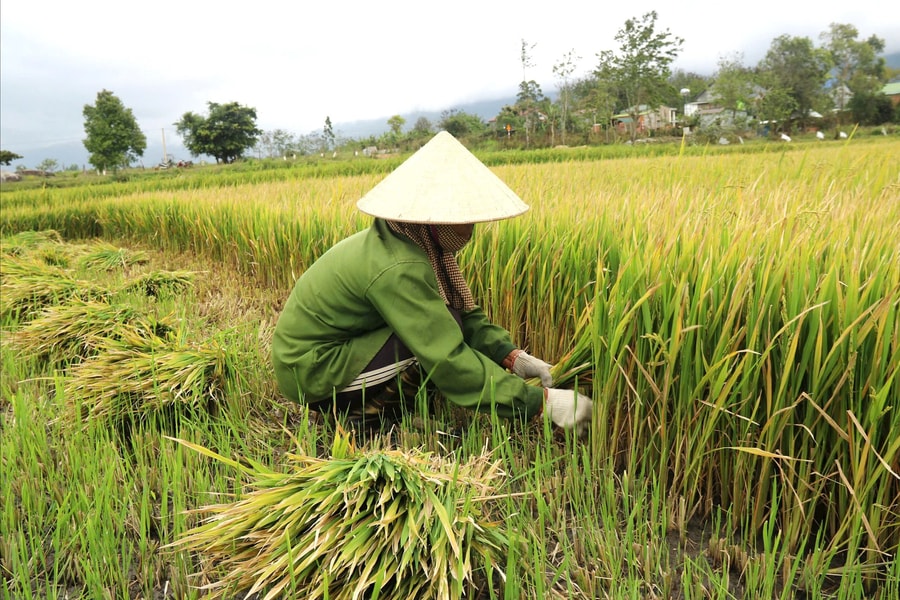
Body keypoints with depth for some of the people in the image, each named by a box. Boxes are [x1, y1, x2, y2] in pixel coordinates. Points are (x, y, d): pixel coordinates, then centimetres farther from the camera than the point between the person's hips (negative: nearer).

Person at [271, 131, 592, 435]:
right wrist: (541, 401, -29)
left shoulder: (418, 245, -1)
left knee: (441, 320, 4)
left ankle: (364, 402, 7)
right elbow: (449, 362, -32)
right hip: (311, 374, -9)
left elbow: (463, 313, 2)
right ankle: (363, 410, -4)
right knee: (440, 331, -21)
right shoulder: (397, 269, -29)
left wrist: (511, 355, -12)